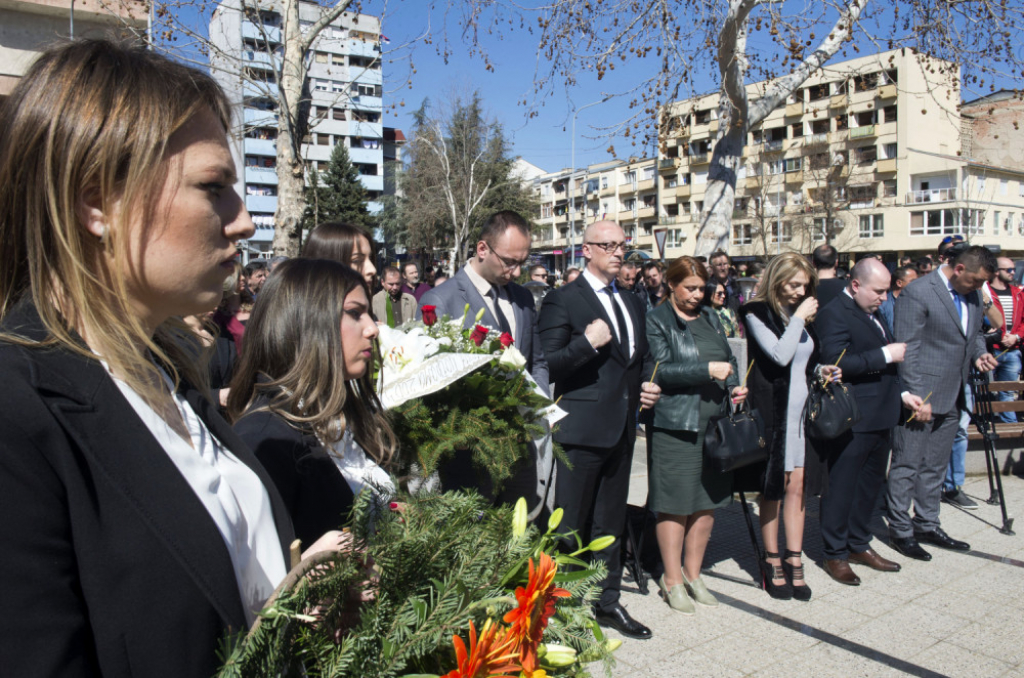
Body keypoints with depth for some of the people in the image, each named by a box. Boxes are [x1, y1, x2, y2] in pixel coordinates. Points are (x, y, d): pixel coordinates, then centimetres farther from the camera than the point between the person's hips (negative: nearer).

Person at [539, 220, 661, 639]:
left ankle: (608, 602, 31)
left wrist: (649, 384, 7)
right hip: (582, 428, -7)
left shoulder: (632, 303, 16)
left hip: (622, 427, 7)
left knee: (611, 523, 17)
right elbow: (547, 365, -12)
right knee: (571, 525, 1)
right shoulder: (562, 301, -7)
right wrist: (587, 343, -25)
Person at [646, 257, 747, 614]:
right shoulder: (657, 320, -4)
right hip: (675, 424, -6)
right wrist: (707, 370, -19)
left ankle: (692, 573, 27)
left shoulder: (710, 316, 16)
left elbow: (728, 359, 22)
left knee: (708, 500, 12)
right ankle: (672, 579, 16)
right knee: (676, 502, 0)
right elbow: (661, 371, -14)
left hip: (716, 421, 6)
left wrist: (734, 386, 3)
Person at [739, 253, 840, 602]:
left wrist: (821, 370, 3)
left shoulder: (802, 314, 13)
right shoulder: (757, 312, -7)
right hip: (773, 411, -5)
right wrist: (798, 318, -14)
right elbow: (780, 355, -21)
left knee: (797, 486, 6)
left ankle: (794, 561, 15)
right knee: (775, 487, 3)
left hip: (802, 408, 6)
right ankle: (772, 563, 16)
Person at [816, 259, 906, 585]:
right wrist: (886, 355, -22)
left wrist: (900, 394, 21)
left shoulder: (874, 314, 16)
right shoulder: (834, 314, -14)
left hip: (882, 417, 10)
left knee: (871, 483, 18)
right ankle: (835, 554, 14)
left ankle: (859, 544, 32)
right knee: (841, 488, 1)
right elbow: (836, 362, -27)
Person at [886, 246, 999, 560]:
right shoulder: (918, 293, -14)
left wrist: (979, 354, 2)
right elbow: (907, 349, -16)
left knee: (935, 466, 17)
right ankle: (900, 530, 12)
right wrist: (915, 397, -19)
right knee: (907, 466, 1)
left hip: (952, 397, 8)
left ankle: (927, 525, 28)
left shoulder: (973, 295, 11)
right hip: (921, 396, -8)